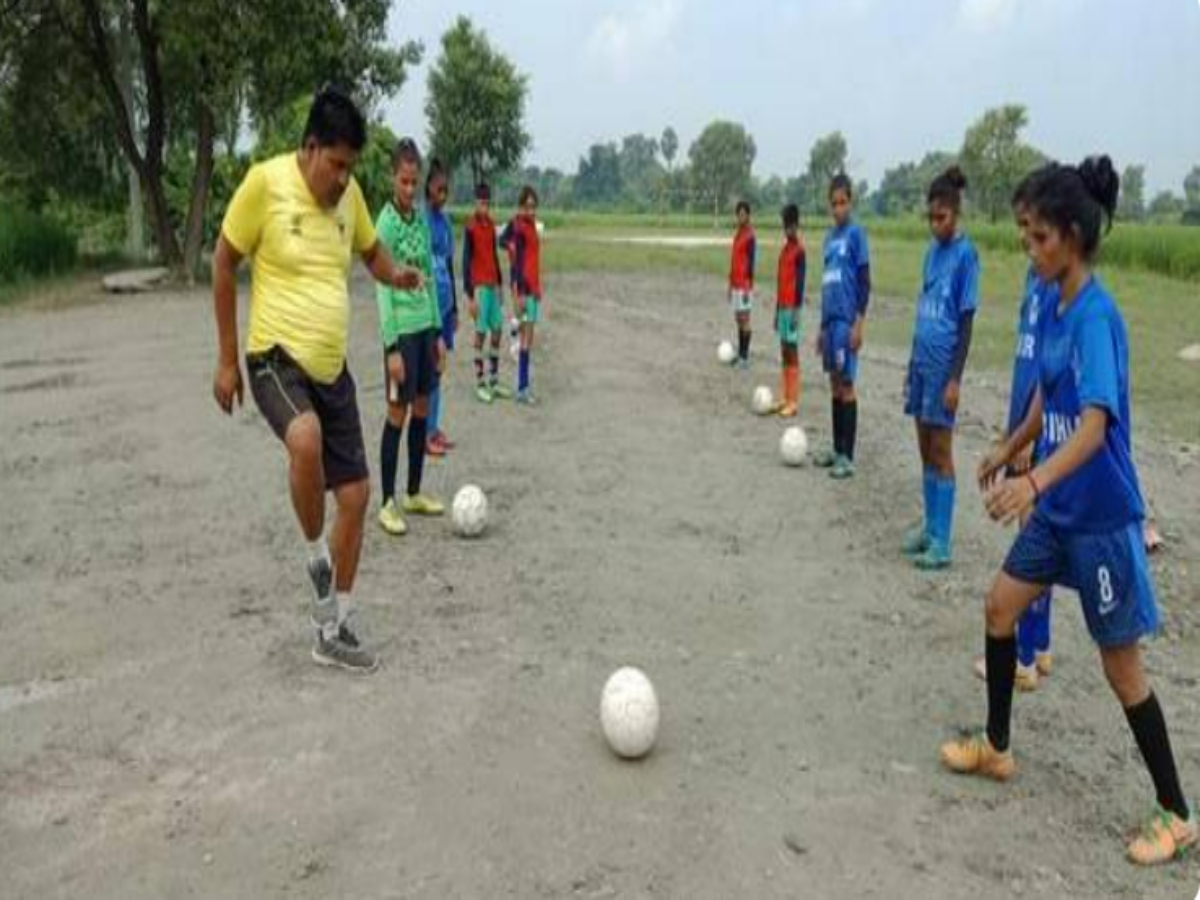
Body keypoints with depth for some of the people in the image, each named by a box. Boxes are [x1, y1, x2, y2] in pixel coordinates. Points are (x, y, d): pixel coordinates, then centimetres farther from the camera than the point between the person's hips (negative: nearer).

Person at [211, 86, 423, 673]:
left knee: (355, 495, 5)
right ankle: (316, 553, -8)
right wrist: (227, 360, -4)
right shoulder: (266, 182, -12)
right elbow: (224, 263, -4)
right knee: (306, 440, -38)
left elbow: (370, 250, 22)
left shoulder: (349, 193, 4)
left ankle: (333, 632, 20)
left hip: (333, 367, 6)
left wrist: (393, 275, -3)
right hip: (277, 358, -6)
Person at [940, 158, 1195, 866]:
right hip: (1058, 511, 8)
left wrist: (1035, 481, -48)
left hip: (1101, 517, -8)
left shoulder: (1096, 316, -22)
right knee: (1001, 607, 14)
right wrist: (1009, 450, 29)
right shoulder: (1054, 307, 4)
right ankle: (997, 749, 33)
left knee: (1122, 664, 4)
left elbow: (1096, 422, -34)